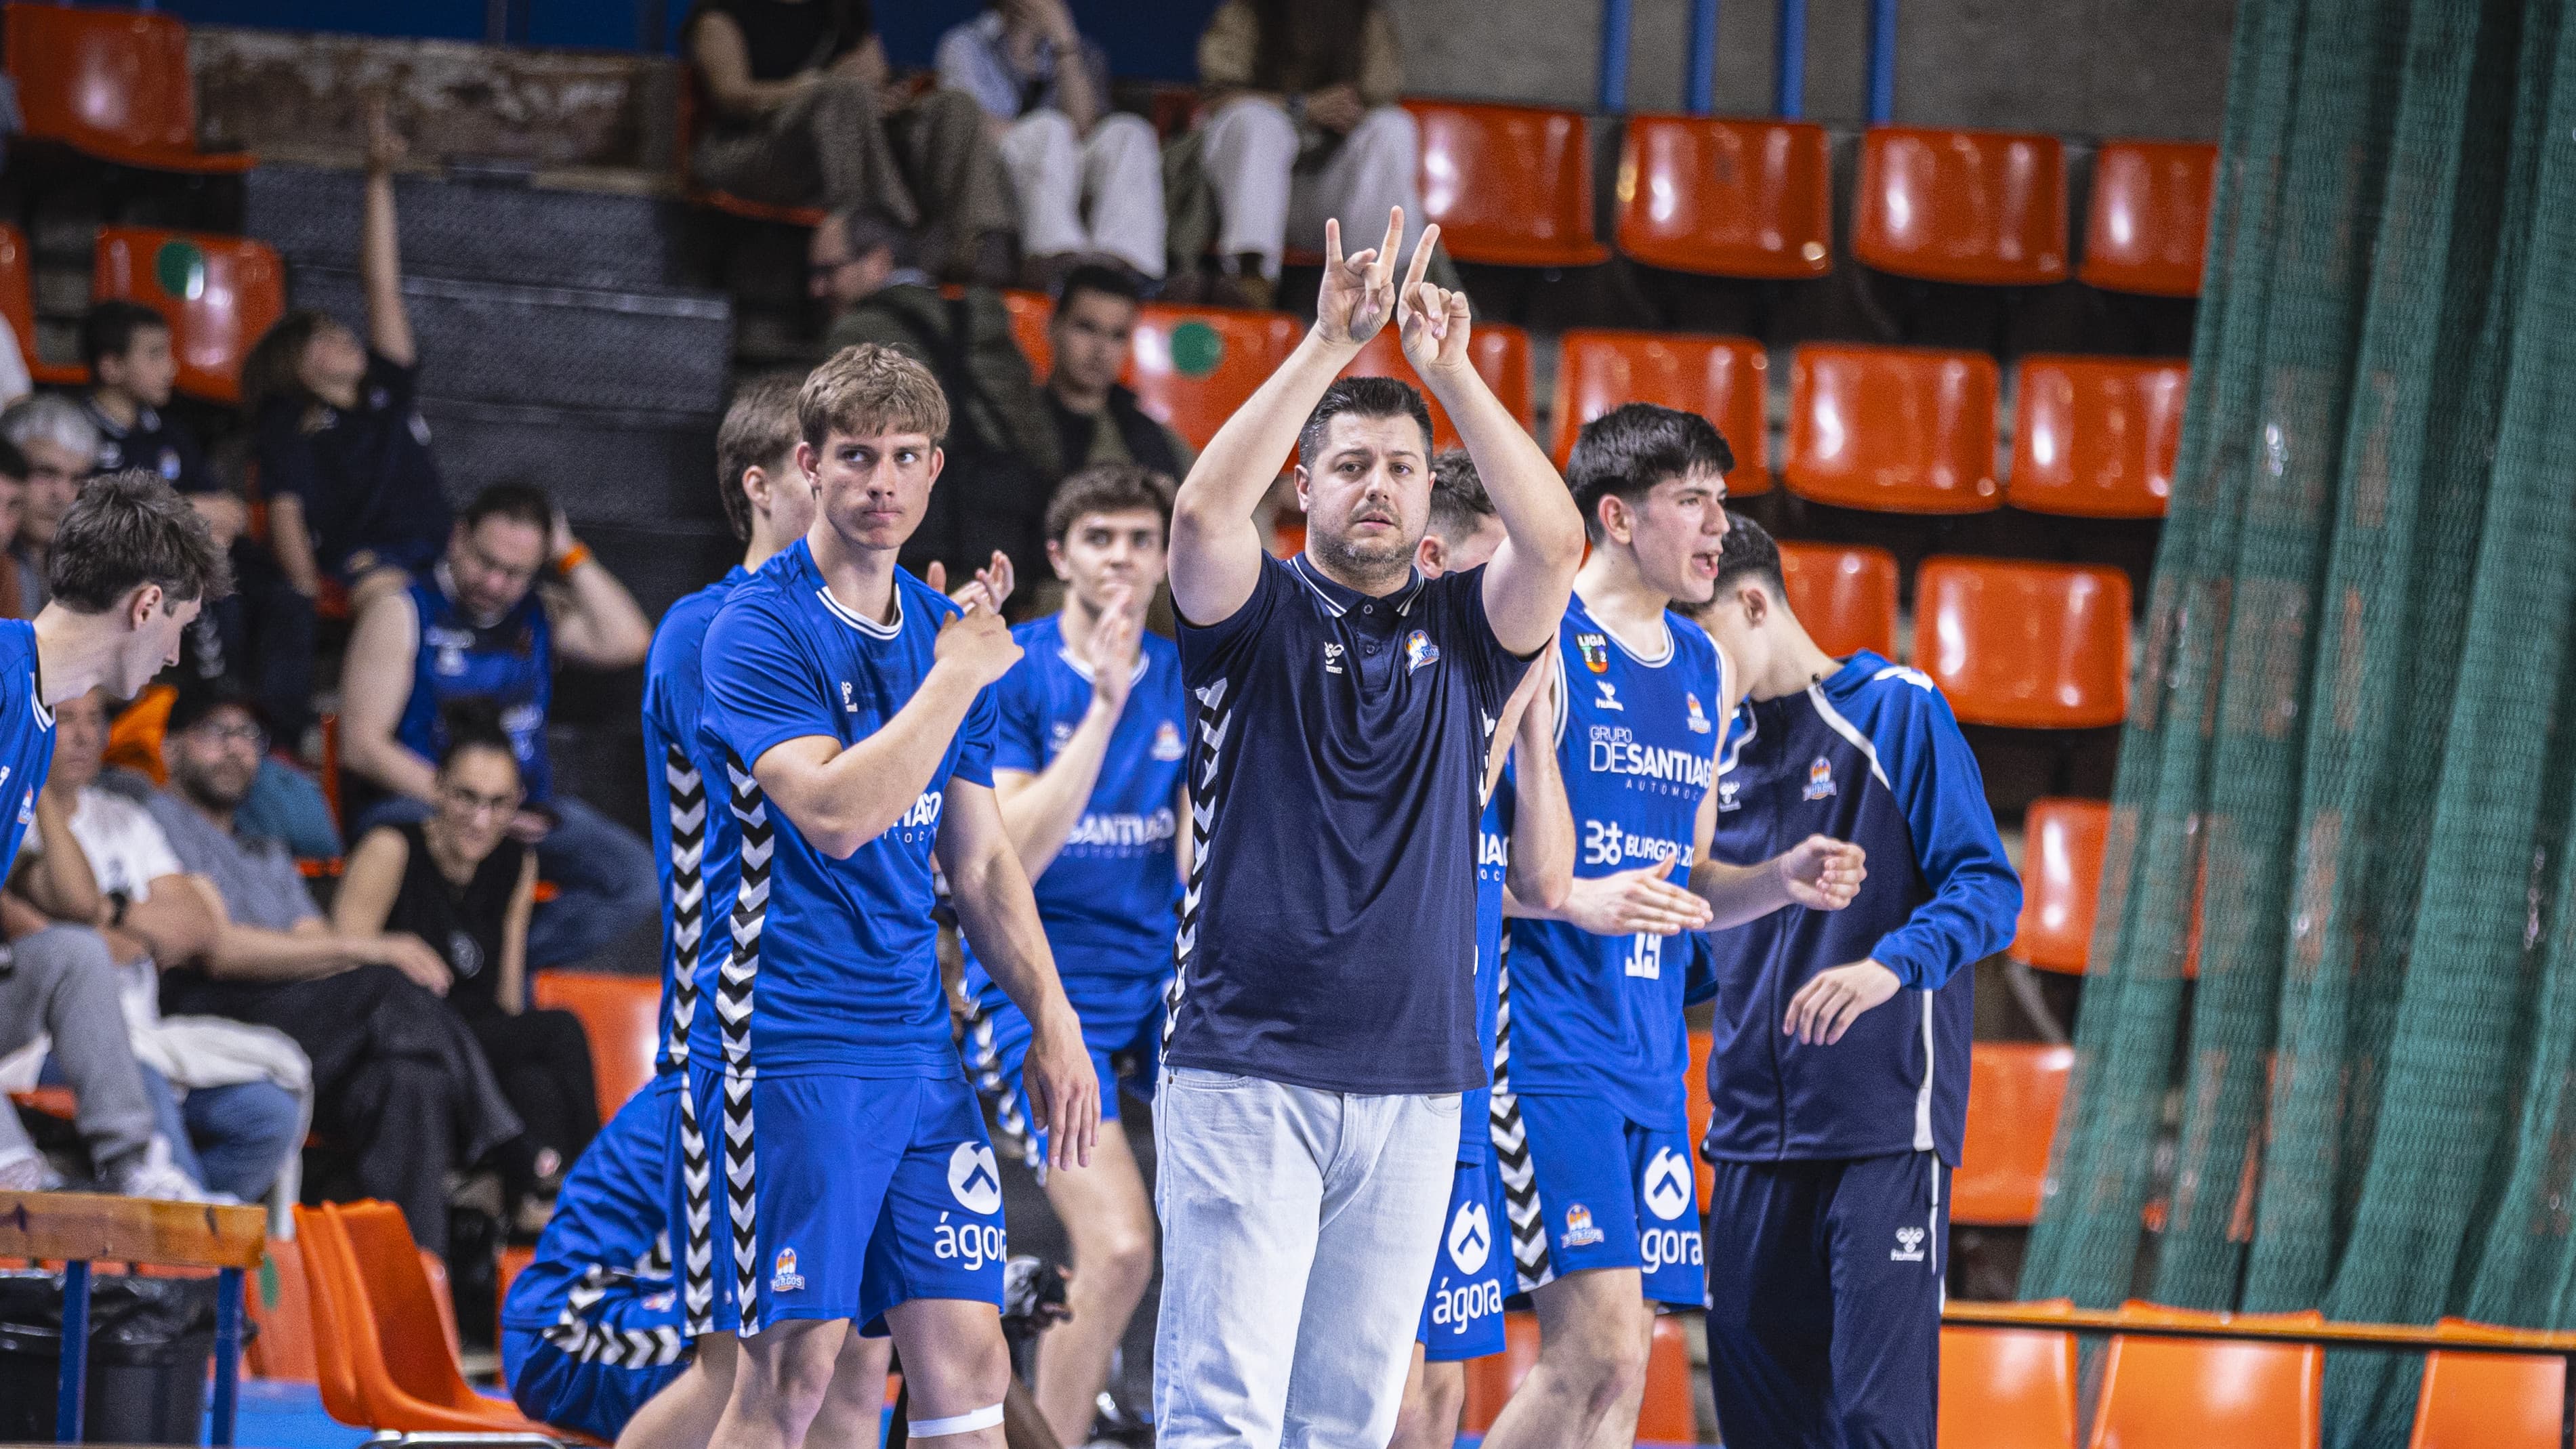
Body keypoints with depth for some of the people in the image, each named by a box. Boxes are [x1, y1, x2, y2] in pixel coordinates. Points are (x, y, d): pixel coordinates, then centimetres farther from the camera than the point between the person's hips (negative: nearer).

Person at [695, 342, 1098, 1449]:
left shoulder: (948, 631, 14)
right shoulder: (759, 629, -7)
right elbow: (835, 811, -21)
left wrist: (1050, 1021, 14)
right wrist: (958, 677, -14)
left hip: (922, 1045, 7)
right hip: (797, 1048, -7)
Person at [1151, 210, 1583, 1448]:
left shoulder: (1462, 631, 11)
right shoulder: (1257, 616, 4)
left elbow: (1555, 542, -8)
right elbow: (1204, 510, -16)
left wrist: (1450, 371, -15)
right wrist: (1330, 347, -20)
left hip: (1414, 1087, 4)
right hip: (1244, 1067, -3)